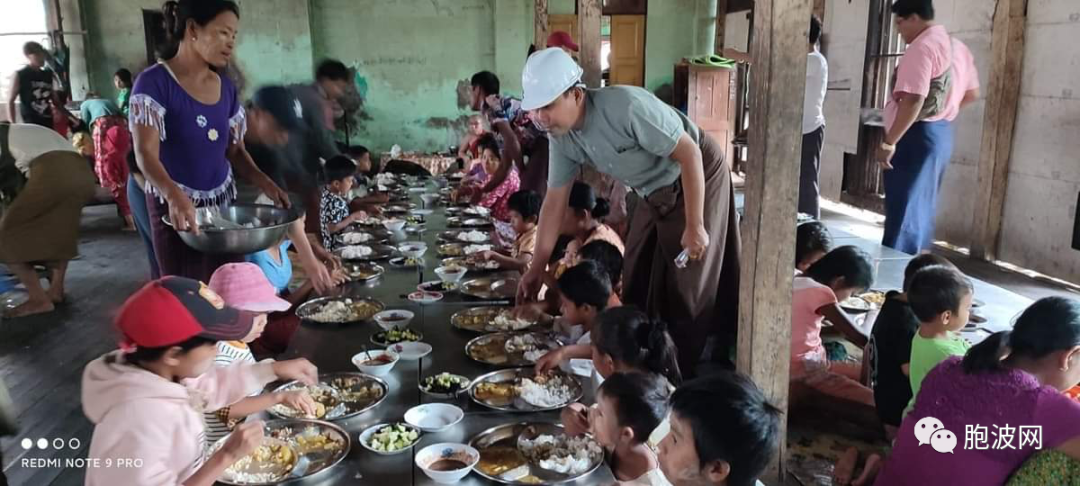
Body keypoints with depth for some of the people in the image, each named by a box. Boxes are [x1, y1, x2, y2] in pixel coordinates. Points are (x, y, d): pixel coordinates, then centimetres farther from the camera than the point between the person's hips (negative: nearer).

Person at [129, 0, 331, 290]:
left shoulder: (227, 89, 6)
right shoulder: (154, 83, -12)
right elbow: (146, 154, -20)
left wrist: (265, 184, -8)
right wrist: (174, 195, -39)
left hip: (223, 204, 5)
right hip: (175, 208, -5)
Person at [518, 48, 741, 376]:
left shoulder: (626, 106, -34)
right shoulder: (561, 138, -11)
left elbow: (690, 154, -27)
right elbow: (555, 201, -2)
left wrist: (695, 226, -26)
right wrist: (537, 267, -1)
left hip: (697, 178, -7)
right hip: (654, 193, 7)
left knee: (688, 291, -2)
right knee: (637, 287, 11)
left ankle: (683, 372, 13)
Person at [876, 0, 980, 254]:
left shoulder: (921, 47, -15)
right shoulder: (958, 47, 15)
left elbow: (914, 100, -25)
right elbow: (971, 93, 23)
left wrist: (889, 142, -23)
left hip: (916, 135, -10)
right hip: (942, 133, 10)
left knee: (903, 211, -6)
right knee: (921, 209, 15)